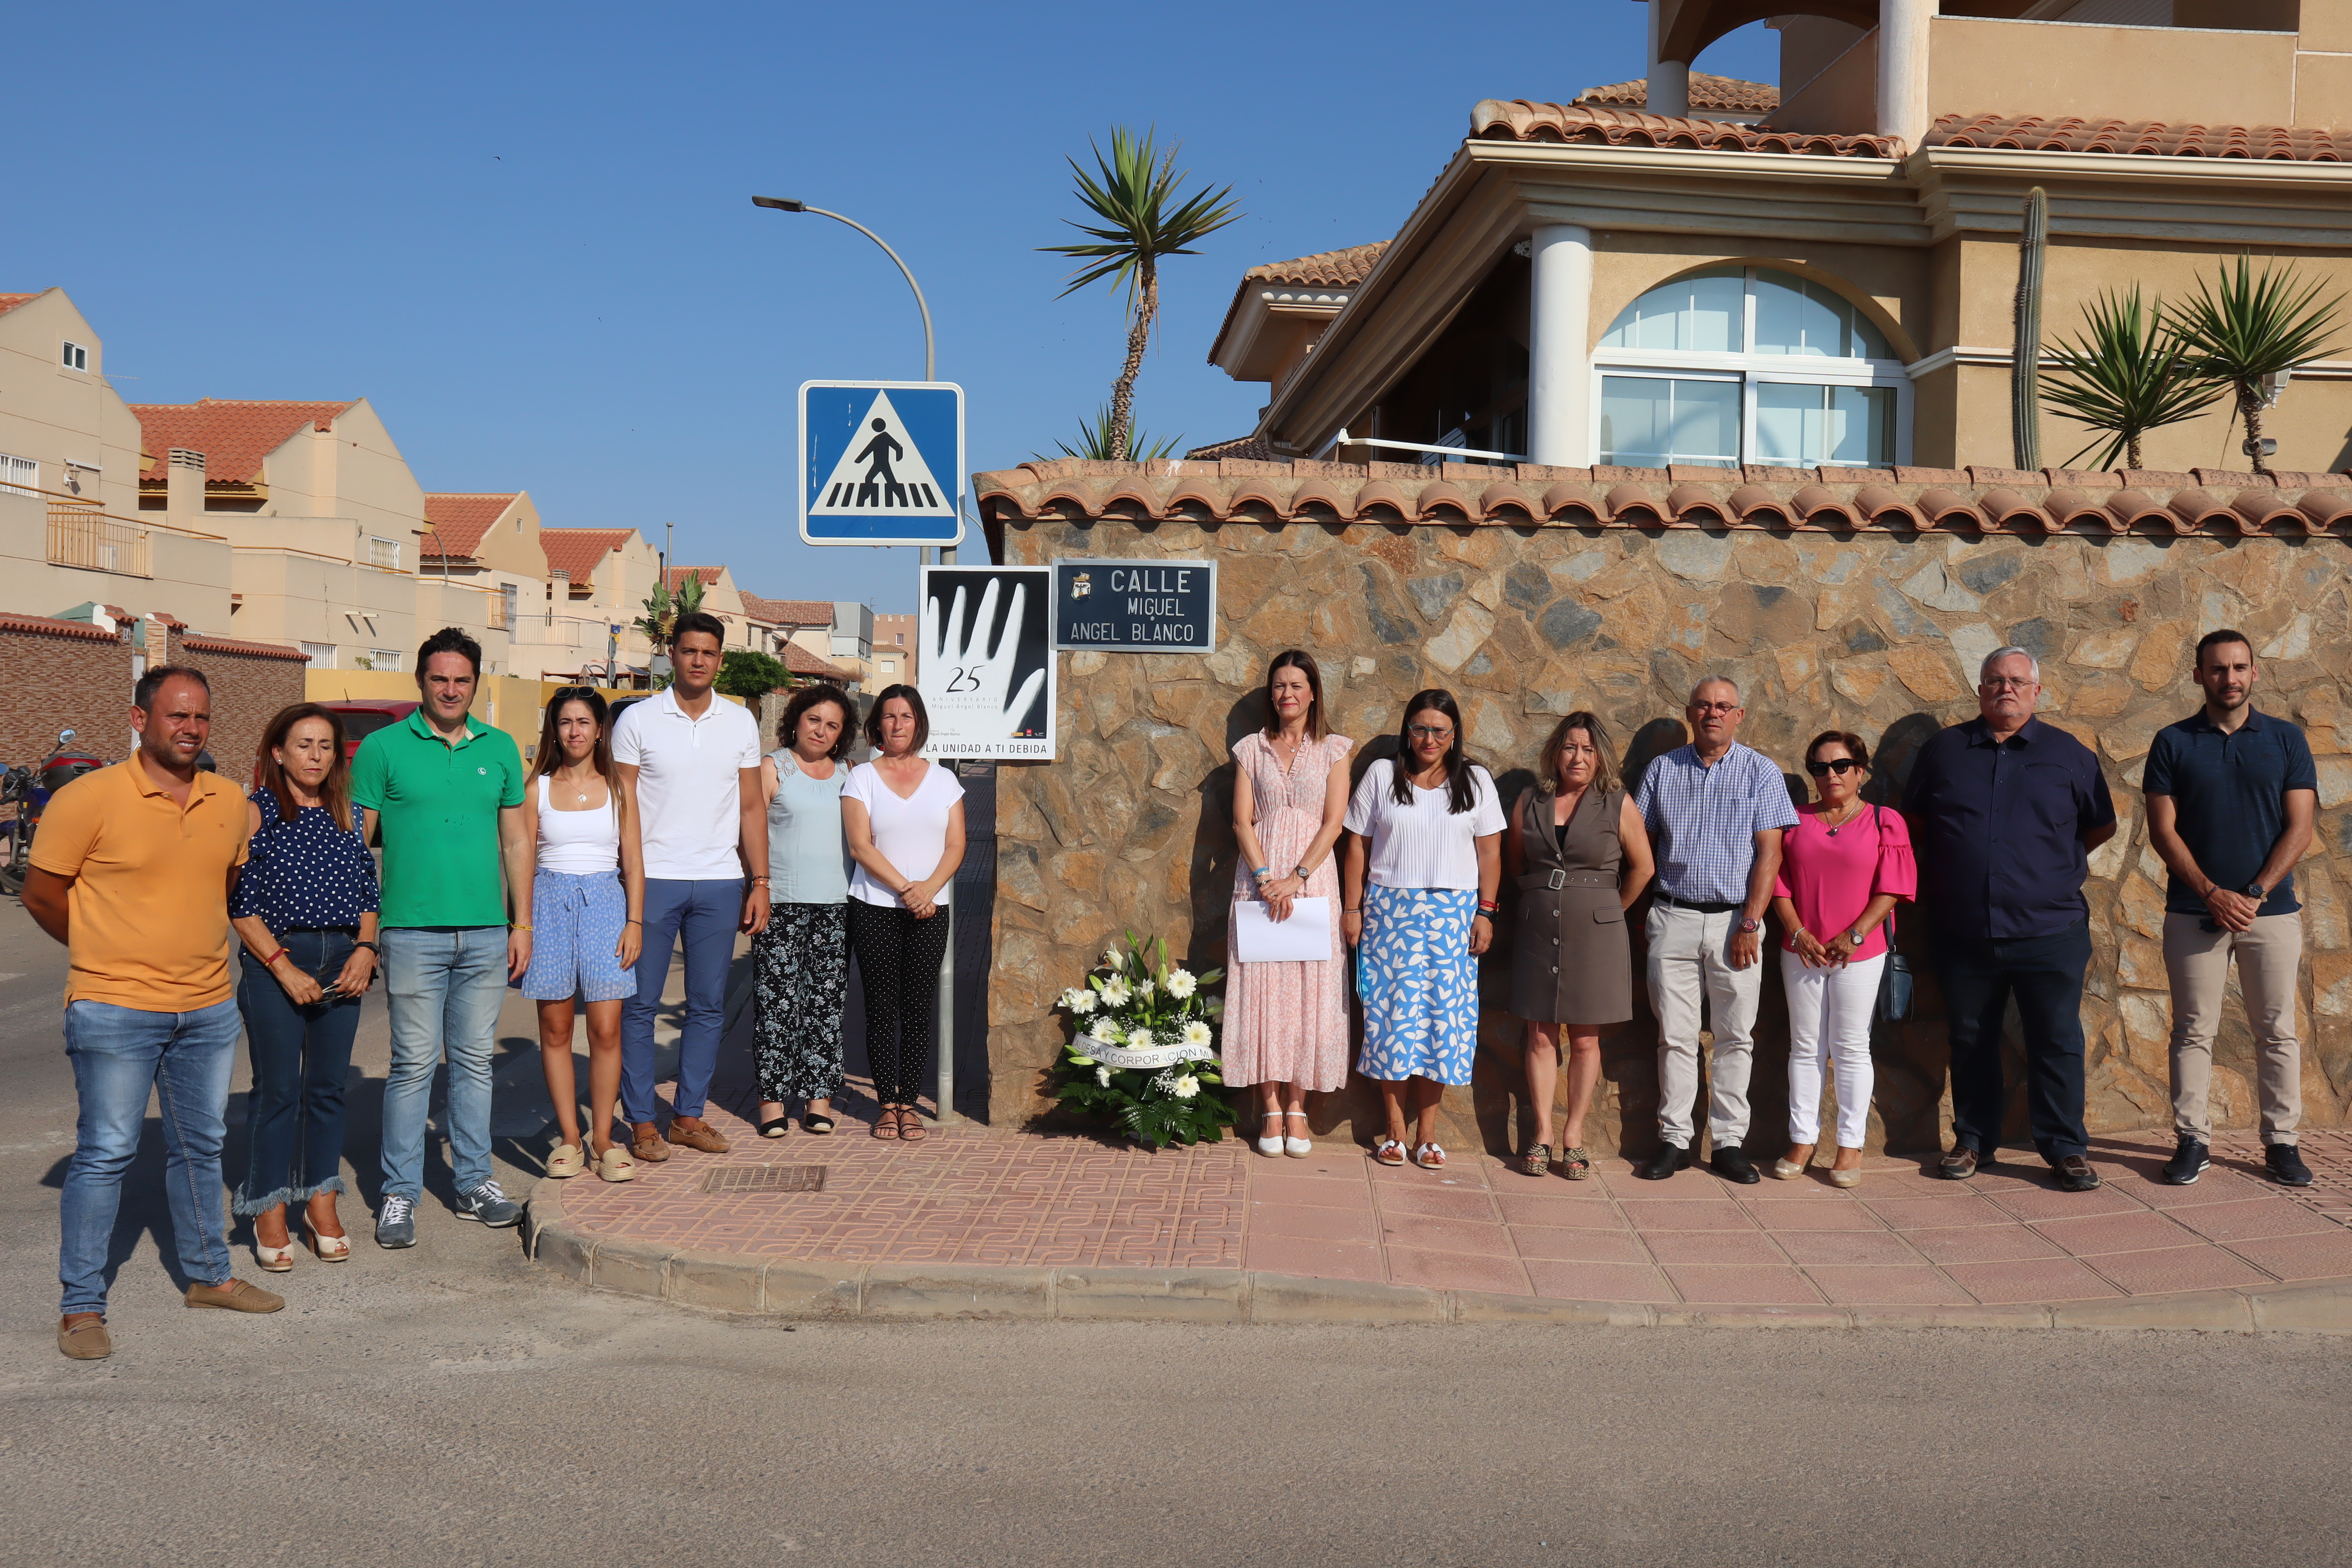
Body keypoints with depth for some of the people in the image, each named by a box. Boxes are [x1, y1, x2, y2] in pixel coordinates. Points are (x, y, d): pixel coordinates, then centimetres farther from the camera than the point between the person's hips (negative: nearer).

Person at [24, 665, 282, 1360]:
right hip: (116, 1011, -5)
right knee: (105, 1153, -1)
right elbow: (41, 893, -3)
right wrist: (111, 955, 5)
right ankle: (82, 1307, 9)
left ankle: (208, 1276, 30)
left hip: (208, 1008, 5)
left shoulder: (229, 802, 4)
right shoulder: (87, 799, -11)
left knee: (200, 1147, 16)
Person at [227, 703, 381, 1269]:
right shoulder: (256, 811, -2)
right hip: (275, 960, -4)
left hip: (343, 963, 4)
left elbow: (368, 893, 14)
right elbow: (241, 903, -6)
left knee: (328, 1086, 9)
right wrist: (284, 967, -14)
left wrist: (365, 950, -2)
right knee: (278, 1089, 0)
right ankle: (270, 1213, 12)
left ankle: (321, 1205, 19)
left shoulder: (346, 815, 12)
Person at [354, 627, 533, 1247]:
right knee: (414, 1063, -1)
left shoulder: (500, 748, 11)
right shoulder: (383, 748, 0)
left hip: (486, 934, 3)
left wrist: (521, 924, 11)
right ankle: (399, 1193, 9)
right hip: (413, 932, -3)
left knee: (475, 1061, 11)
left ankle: (474, 1183, 20)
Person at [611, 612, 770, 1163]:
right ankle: (641, 1121, 9)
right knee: (640, 1004, 0)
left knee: (709, 1006, 7)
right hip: (653, 879, -3)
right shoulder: (638, 720, 0)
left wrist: (759, 881, 6)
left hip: (720, 884, 3)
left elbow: (751, 806, 12)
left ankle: (689, 1114, 18)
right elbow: (623, 807, -1)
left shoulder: (741, 723, 9)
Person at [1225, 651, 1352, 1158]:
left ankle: (1297, 1107, 5)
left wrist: (1296, 878, -13)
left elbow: (1333, 822, -2)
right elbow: (1242, 820, 2)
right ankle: (1271, 1108, 3)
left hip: (1313, 878, -1)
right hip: (1259, 879, 1)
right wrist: (1265, 878, -12)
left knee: (1308, 989, -2)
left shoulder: (1333, 750, 6)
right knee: (1261, 986, -3)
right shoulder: (1251, 749, 9)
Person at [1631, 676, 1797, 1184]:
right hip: (1674, 918, 1)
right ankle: (1674, 1140, 10)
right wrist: (1639, 912, 3)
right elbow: (1641, 845, 12)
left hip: (1735, 920, -1)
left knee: (1735, 1037, 3)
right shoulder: (1663, 770, 10)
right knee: (1675, 1036, 3)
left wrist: (1750, 924, -10)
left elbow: (1769, 853, -3)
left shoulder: (1760, 773, 4)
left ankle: (1729, 1142, 10)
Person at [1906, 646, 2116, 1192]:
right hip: (1963, 934, 2)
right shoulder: (1943, 750, 7)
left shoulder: (2070, 755, 5)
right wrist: (1931, 887, 11)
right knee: (1971, 1043, 11)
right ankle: (1973, 1142, 22)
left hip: (2050, 931, -1)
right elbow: (1914, 825, 16)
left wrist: (2054, 864, 10)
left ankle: (2066, 1148, 12)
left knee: (2058, 1044, 2)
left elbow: (2102, 827, 14)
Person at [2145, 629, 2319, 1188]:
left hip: (2271, 910, 1)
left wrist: (2255, 894, -10)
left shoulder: (2287, 740, 5)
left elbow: (2299, 829, 0)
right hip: (2193, 911, 0)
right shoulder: (2173, 743, 3)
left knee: (2277, 1032, 5)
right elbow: (2163, 830, -2)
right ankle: (2191, 1140, 9)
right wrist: (2212, 894, -11)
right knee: (2193, 1031, 3)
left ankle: (2281, 1141, 13)